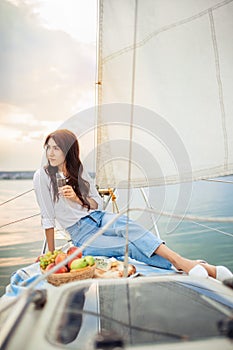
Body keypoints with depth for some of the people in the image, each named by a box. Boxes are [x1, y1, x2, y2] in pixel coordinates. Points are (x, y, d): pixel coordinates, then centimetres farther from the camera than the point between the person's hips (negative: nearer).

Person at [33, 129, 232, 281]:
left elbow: (98, 204, 7)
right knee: (132, 246, -25)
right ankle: (193, 267, -34)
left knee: (127, 225, -31)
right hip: (82, 235, -3)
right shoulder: (43, 176, -6)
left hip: (98, 218, 3)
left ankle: (182, 261, -40)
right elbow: (48, 219, -3)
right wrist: (52, 254, -1)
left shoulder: (78, 171, 6)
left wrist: (77, 199, -12)